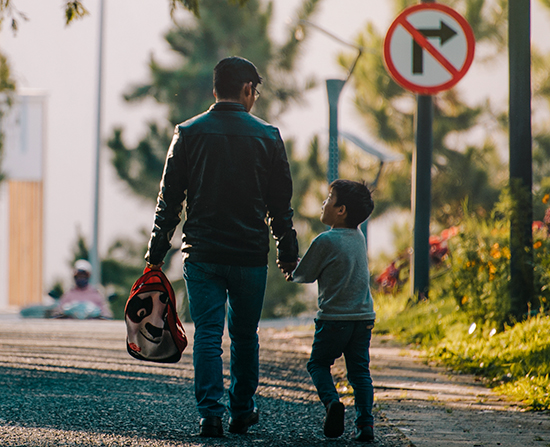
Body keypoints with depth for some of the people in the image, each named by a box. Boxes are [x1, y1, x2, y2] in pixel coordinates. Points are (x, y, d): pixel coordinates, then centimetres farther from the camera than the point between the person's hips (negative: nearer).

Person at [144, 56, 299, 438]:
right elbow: (281, 204, 3)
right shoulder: (267, 136, 0)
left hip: (202, 255, 0)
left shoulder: (189, 133, 1)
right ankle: (242, 412, 23)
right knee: (245, 336, 14)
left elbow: (169, 199, 1)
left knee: (207, 335, 2)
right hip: (251, 256, 0)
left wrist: (157, 253, 5)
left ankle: (211, 413, -7)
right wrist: (289, 255, 11)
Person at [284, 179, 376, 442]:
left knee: (318, 364, 12)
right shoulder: (358, 238, 8)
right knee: (359, 370, 10)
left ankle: (331, 401, -13)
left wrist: (290, 272, 18)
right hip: (364, 317, 5)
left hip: (334, 319, -5)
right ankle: (365, 422, -1)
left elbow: (302, 276, -3)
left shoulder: (325, 241, -12)